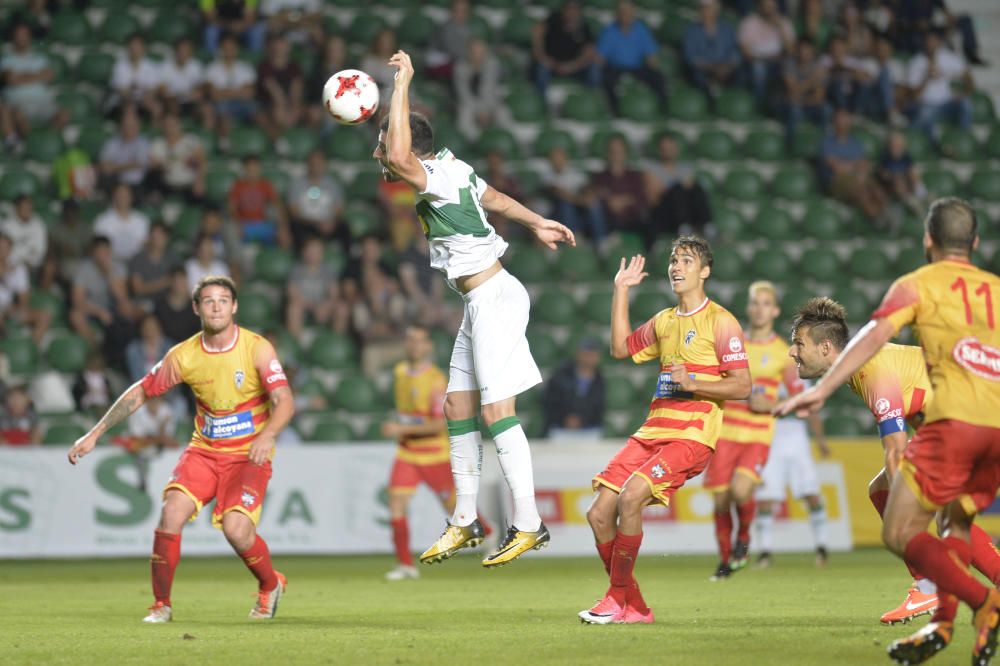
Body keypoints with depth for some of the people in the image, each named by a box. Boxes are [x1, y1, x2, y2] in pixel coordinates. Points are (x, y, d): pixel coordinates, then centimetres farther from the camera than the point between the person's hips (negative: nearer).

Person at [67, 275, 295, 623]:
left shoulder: (257, 349, -12)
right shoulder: (183, 356, -3)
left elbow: (285, 401, -18)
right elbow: (141, 391, 7)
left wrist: (267, 434, -39)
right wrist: (95, 433, 3)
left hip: (248, 455, -3)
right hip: (203, 450, 3)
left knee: (236, 528, -22)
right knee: (172, 511, -21)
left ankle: (270, 586, 11)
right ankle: (161, 604, -4)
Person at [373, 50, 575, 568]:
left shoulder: (441, 175, -19)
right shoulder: (449, 172, 9)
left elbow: (399, 157, -39)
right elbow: (495, 198, 24)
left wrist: (402, 84, -31)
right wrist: (536, 224, 39)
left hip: (493, 297, -10)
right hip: (481, 301, 10)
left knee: (496, 412, -10)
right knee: (458, 409, 12)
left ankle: (528, 525, -7)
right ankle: (464, 521, 19)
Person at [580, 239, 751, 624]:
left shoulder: (720, 322, -2)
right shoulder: (663, 321, 20)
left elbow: (742, 386, -7)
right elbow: (621, 348, 30)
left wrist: (692, 383, -21)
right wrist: (621, 290, 26)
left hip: (692, 436, -7)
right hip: (652, 431, 7)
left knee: (630, 497, -27)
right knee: (599, 513, -5)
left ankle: (619, 599, -14)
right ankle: (633, 607, 6)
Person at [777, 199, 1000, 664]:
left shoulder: (917, 285, 8)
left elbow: (876, 334, -7)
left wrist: (823, 388, -14)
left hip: (955, 418, -6)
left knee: (900, 534, -3)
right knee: (957, 524, 24)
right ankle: (942, 623, 10)